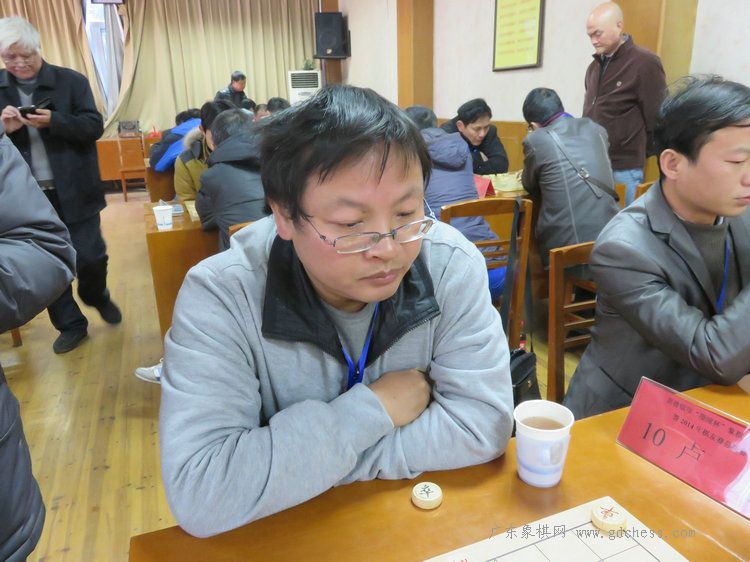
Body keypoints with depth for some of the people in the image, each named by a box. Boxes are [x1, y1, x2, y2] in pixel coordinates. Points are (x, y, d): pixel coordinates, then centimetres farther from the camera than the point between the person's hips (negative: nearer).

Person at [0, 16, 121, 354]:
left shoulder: (71, 81, -2)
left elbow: (94, 127, -6)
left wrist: (54, 121, -21)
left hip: (73, 191, -2)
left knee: (90, 256, 1)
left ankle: (96, 297, 33)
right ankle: (70, 324, 23)